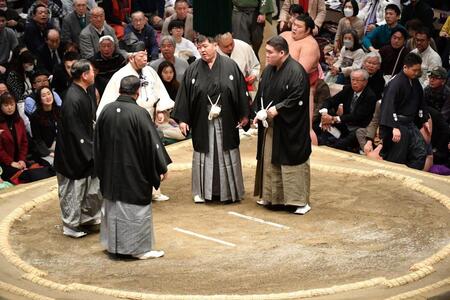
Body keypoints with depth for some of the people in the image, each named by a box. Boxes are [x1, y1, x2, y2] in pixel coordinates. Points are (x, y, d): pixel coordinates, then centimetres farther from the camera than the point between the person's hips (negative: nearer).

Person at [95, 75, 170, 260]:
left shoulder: (106, 111, -3)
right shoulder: (139, 113, -19)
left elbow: (98, 142, 7)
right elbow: (152, 142, -15)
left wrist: (102, 169, 18)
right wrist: (162, 167, -4)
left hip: (110, 170, 6)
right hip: (134, 172, -6)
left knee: (112, 206, 18)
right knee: (137, 209, 5)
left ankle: (112, 244, 28)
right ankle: (140, 248, 12)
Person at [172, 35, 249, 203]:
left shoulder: (230, 66, -3)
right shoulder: (193, 70, 1)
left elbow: (241, 90, 0)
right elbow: (184, 95, 1)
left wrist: (244, 115, -1)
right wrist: (182, 119, -3)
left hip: (226, 122, -1)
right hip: (202, 122, 1)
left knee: (228, 154, 7)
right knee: (203, 155, 7)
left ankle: (231, 190, 18)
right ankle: (201, 191, 17)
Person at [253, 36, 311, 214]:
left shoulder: (296, 71, -16)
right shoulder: (268, 71, 9)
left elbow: (298, 99, -20)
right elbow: (260, 95, 16)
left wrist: (277, 109, -20)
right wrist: (259, 112, 1)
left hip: (290, 129, -8)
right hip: (270, 126, 8)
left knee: (293, 162, -3)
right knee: (270, 161, 14)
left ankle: (301, 200, 4)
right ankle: (271, 196, 27)